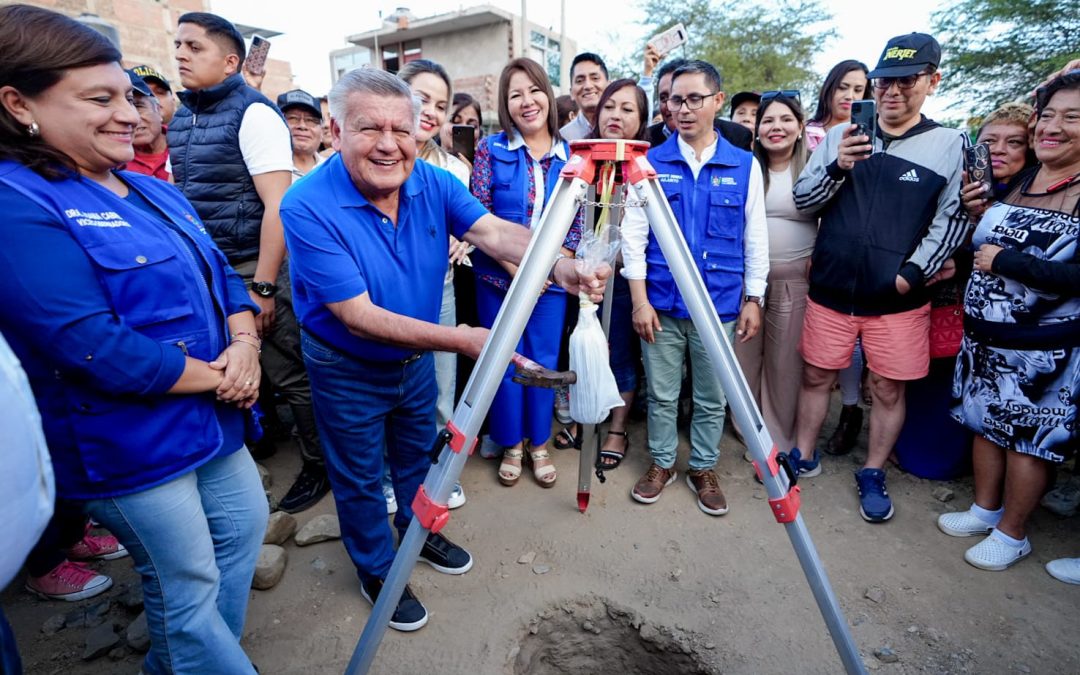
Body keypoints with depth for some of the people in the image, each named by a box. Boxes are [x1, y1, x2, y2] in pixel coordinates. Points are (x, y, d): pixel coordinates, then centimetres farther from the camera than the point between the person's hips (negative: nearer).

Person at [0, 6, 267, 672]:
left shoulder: (152, 190, 9)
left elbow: (219, 273, 8)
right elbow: (95, 349, -26)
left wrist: (245, 344, -11)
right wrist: (218, 376, -17)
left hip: (216, 418, 9)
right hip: (130, 440, -8)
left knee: (245, 527, 23)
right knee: (188, 588, 10)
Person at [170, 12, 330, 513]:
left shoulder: (253, 113, -8)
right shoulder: (181, 118, 13)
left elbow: (277, 205, -16)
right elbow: (181, 195, 19)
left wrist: (263, 286, -19)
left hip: (255, 267, -7)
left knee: (290, 376, 2)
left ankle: (319, 466, 19)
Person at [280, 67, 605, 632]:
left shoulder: (433, 183, -13)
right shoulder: (307, 206, -28)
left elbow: (494, 232, -25)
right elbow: (358, 316, -32)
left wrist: (558, 266, -46)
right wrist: (461, 340, -41)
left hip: (417, 358, 5)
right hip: (348, 371, -4)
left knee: (416, 455, 25)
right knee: (361, 478, 15)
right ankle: (377, 571, 42)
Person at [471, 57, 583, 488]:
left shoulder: (569, 155, 5)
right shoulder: (490, 149, -1)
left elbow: (576, 221, 4)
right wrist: (515, 266, -14)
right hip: (499, 276, -1)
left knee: (543, 361, 8)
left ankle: (538, 443, 28)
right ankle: (510, 445, 26)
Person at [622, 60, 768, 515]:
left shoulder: (745, 165, 5)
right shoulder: (650, 163, 2)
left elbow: (755, 239, 8)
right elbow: (633, 234, -2)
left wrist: (753, 299, 4)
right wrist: (639, 300, -7)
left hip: (720, 304, 1)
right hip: (661, 303, 0)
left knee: (712, 398, 11)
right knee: (661, 394, 10)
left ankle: (703, 469, 31)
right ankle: (661, 463, 31)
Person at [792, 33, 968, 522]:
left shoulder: (951, 145, 1)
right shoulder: (840, 136, 5)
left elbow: (953, 218, -1)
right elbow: (803, 201, 1)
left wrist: (914, 271, -11)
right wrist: (837, 167, -17)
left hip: (898, 298, -1)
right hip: (830, 291, 1)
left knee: (888, 389, 8)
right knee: (817, 376, 12)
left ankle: (872, 475, 28)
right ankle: (804, 455, 31)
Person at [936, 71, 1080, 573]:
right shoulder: (1015, 182, 7)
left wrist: (1005, 261, -19)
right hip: (984, 334, 6)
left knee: (1028, 436, 8)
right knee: (985, 422, 17)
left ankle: (1012, 534, 26)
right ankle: (986, 509, 36)